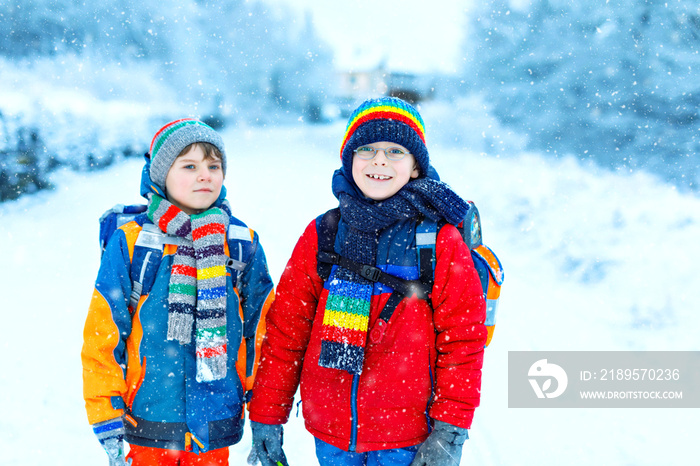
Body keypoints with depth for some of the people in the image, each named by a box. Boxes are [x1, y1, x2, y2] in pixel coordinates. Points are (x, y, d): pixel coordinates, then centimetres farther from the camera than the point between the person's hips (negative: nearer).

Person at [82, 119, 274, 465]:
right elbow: (102, 335, -3)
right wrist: (107, 418, -4)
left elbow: (260, 328, 8)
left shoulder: (243, 244, 3)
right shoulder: (130, 244, -6)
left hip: (217, 424, 2)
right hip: (149, 424, -2)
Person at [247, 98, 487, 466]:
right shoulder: (321, 236, 2)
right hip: (329, 435, 3)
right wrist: (266, 420, 4)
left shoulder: (441, 242, -5)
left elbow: (462, 340, -4)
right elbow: (284, 329, 5)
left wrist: (449, 434, -8)